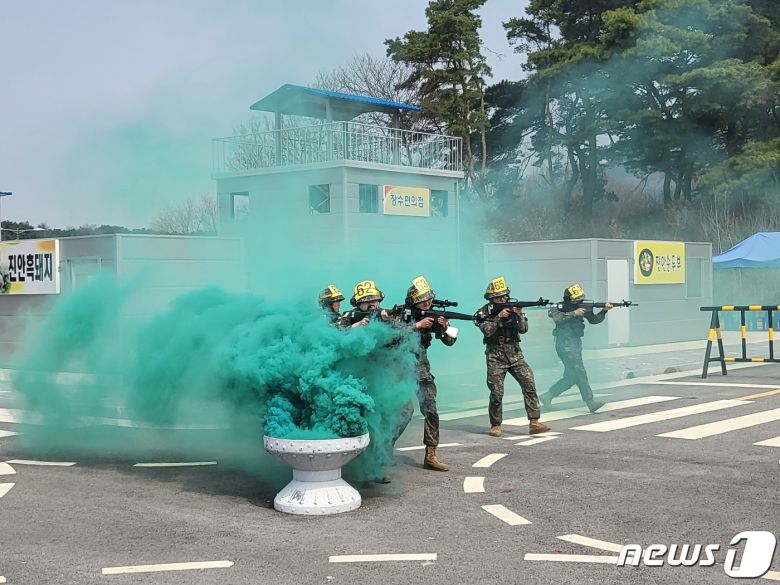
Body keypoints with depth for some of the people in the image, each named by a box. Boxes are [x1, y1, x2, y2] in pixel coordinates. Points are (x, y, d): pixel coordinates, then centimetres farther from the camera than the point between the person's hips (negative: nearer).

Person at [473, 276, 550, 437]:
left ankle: (534, 423, -12)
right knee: (497, 393, -5)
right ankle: (495, 425, 13)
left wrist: (519, 316, -21)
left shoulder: (513, 308, 6)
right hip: (496, 357, -2)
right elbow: (487, 331, -15)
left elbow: (523, 329, -4)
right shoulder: (484, 313, 0)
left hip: (515, 354, 2)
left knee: (529, 384, -12)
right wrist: (499, 317, -24)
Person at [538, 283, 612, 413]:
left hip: (576, 343, 8)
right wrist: (574, 313, -26)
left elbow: (594, 320, 8)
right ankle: (590, 402, -12)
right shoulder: (560, 307, -9)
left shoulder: (583, 306, 9)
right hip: (565, 344, -8)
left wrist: (604, 311, -8)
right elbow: (557, 317, -28)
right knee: (579, 372, -12)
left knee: (571, 376, 10)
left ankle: (547, 396, 20)